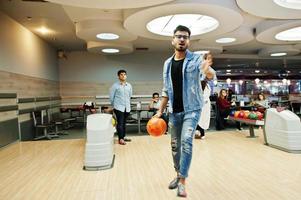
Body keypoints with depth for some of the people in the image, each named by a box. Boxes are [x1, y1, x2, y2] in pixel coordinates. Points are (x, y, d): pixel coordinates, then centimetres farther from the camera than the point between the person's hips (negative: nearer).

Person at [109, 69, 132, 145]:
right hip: (119, 107, -4)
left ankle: (123, 137, 24)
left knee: (124, 123, 13)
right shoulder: (115, 85, -5)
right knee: (120, 123, -6)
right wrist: (113, 106, 9)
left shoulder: (129, 85, 7)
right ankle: (120, 139, 1)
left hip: (127, 107, 4)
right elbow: (111, 97, 1)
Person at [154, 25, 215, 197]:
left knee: (186, 142, -17)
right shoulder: (168, 63, 7)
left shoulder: (196, 59, -6)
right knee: (175, 145, 13)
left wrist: (208, 71, -50)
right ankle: (179, 174, 33)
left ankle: (182, 181, -3)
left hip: (192, 109, -4)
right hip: (174, 111, 5)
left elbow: (211, 75, -26)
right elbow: (166, 90, 12)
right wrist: (160, 111, 8)